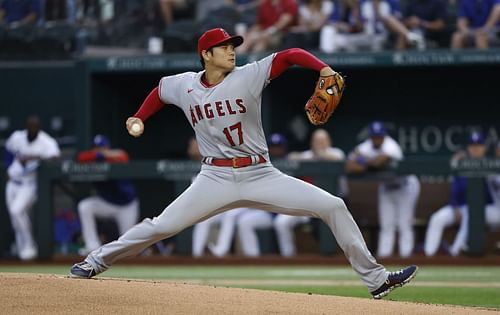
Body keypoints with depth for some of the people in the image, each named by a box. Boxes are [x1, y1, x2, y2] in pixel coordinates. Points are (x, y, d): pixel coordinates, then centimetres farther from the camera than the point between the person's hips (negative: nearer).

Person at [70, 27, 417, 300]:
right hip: (216, 178, 0)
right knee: (161, 226, -10)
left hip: (260, 175, 0)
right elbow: (159, 90, 25)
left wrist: (325, 70, -27)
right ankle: (95, 262, 9)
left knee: (333, 206, -11)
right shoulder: (183, 85, 2)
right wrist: (139, 119, 13)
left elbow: (290, 55, -12)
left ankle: (375, 279, -4)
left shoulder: (249, 76, -5)